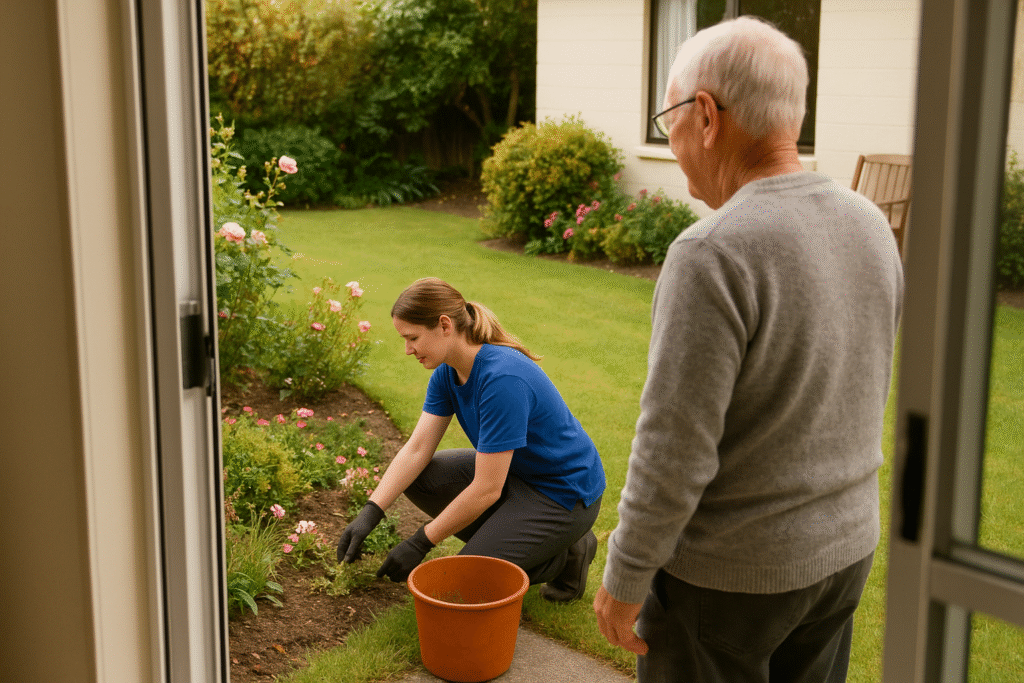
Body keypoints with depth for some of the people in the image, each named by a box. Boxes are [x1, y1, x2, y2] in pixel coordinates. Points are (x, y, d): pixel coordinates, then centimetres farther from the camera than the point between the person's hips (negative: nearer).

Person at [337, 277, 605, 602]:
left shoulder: (502, 378, -32)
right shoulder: (448, 372, -4)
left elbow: (487, 490, -28)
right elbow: (417, 449, -3)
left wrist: (420, 543, -20)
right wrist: (371, 511, -15)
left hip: (565, 493, -9)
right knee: (416, 478, -3)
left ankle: (567, 554, 4)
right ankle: (504, 540, 7)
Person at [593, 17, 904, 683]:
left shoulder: (713, 255, -26)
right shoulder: (871, 226, -2)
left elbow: (673, 454, -24)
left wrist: (623, 580, -12)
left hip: (727, 574, -7)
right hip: (845, 549, 7)